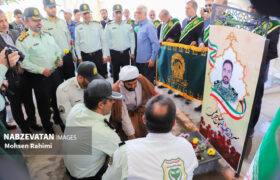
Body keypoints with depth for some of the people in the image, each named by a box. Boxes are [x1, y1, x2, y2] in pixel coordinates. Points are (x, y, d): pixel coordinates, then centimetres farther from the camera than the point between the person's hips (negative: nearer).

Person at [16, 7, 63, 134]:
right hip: (39, 77, -5)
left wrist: (59, 59, -2)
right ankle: (47, 126, 32)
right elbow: (24, 62, -14)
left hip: (55, 73, 5)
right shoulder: (22, 40, -10)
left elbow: (57, 50, 18)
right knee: (44, 103, 10)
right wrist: (41, 70, -21)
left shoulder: (48, 35, 8)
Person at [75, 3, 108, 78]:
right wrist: (79, 57, 3)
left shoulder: (97, 24, 1)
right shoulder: (78, 27, 4)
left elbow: (103, 40, 2)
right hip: (85, 56, 1)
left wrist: (105, 55, 0)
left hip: (97, 54, -1)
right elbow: (77, 43, 6)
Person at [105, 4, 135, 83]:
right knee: (115, 72, 10)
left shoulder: (128, 25, 3)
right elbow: (106, 40, 1)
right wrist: (108, 54, 0)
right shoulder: (109, 25, 0)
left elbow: (132, 39, 5)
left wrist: (132, 52, 2)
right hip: (114, 53, 0)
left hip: (126, 52, 1)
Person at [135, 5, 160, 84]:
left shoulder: (149, 26, -12)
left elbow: (155, 44, -16)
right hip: (139, 60, 8)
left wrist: (152, 59, -19)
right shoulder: (140, 26, 13)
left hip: (147, 61, -8)